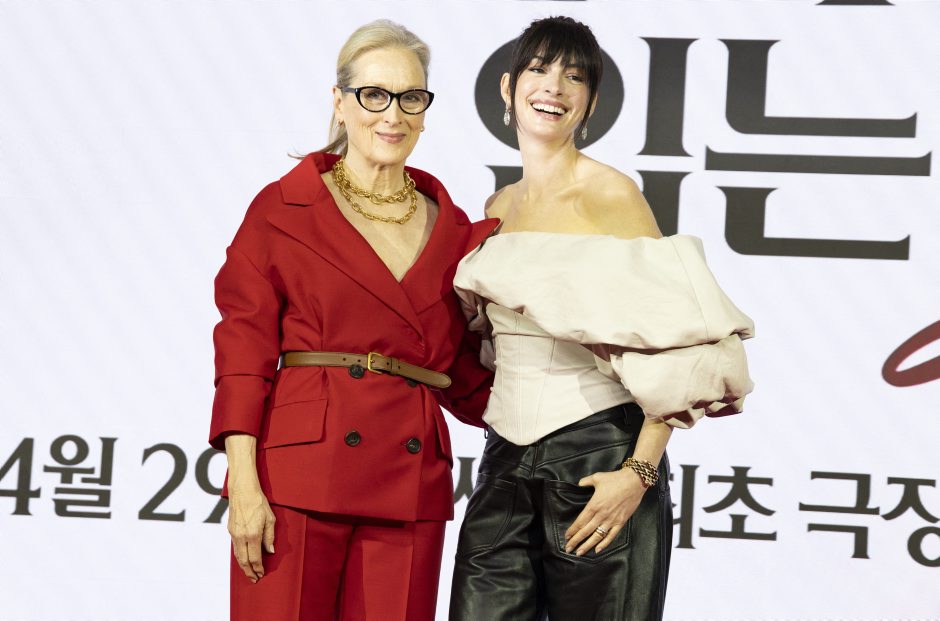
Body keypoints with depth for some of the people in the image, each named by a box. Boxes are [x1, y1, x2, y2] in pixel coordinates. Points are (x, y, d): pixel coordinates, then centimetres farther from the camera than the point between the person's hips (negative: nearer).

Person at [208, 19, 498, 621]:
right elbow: (244, 351, -1)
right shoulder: (282, 210, 5)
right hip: (298, 474, -3)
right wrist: (243, 483, -10)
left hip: (411, 489, 3)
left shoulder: (453, 232, 14)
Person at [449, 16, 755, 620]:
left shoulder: (610, 195, -8)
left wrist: (640, 473, -19)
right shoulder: (498, 208, 12)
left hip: (598, 456, -6)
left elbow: (675, 344, -14)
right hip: (507, 459, 6)